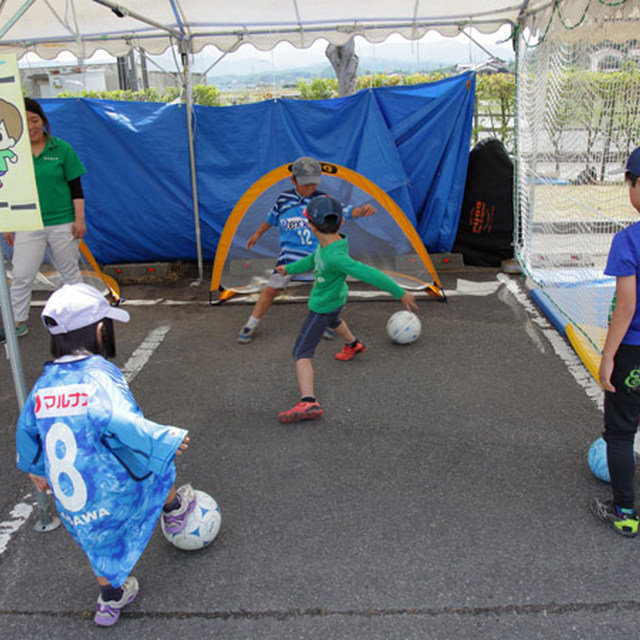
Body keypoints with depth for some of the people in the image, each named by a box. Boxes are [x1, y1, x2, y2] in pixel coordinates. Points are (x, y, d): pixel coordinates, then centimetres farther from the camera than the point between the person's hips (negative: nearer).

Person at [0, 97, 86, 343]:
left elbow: (76, 187, 0)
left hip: (63, 222, -1)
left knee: (70, 272, 11)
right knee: (21, 276, 3)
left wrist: (80, 218, -6)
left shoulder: (61, 148, -2)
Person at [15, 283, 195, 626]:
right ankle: (174, 510, 44)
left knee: (100, 541, 29)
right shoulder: (101, 375, -20)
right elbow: (122, 423, -35)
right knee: (156, 455, 20)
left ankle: (110, 598, 46)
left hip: (70, 503, 6)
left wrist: (35, 469, 30)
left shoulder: (43, 383, 0)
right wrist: (165, 438, -23)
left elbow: (26, 431, 13)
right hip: (114, 493, -5)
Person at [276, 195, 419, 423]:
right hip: (335, 299, 9)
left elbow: (370, 274, -41)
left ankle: (308, 402, -22)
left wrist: (400, 293, -33)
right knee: (333, 321, 40)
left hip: (321, 307, -9)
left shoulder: (335, 256, -41)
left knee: (302, 353, -10)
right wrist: (290, 268, 18)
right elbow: (314, 260, 4)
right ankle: (353, 345, 68)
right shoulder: (332, 241, -15)